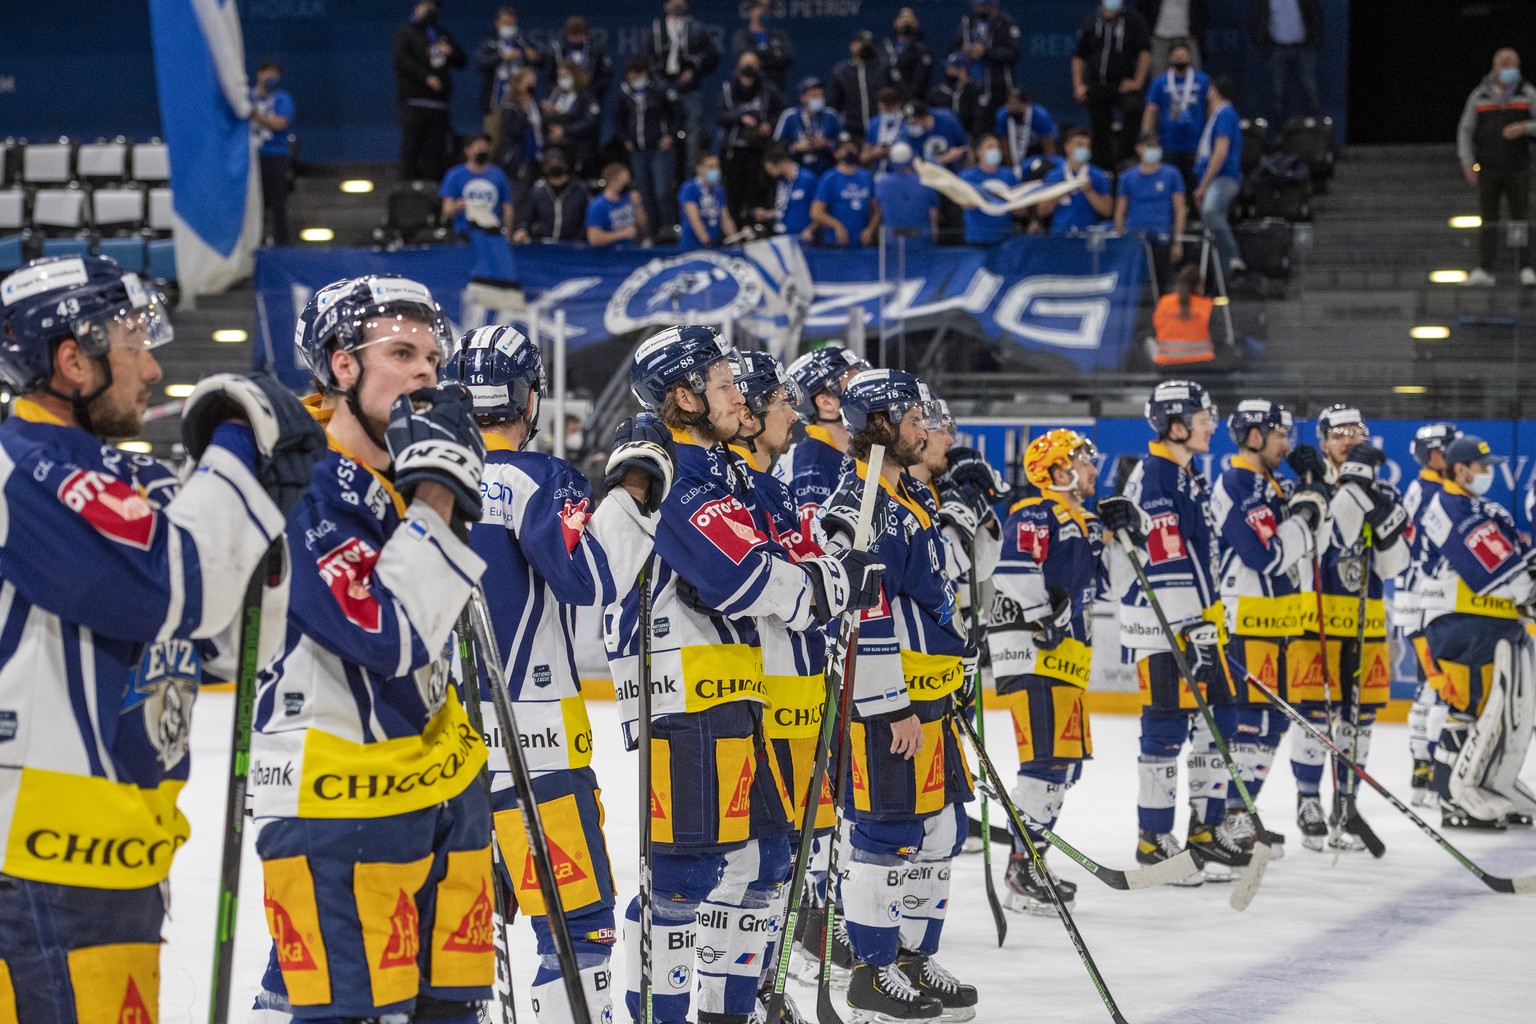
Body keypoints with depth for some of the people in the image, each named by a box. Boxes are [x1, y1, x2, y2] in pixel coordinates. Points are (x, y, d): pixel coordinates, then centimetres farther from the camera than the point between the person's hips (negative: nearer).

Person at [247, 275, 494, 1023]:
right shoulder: (304, 485, -16)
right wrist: (436, 493, -21)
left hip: (441, 791, 8)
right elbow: (392, 637, -25)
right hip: (338, 805, -8)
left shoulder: (406, 477, 10)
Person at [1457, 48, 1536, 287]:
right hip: (1488, 168, 1)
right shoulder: (1479, 96, 1)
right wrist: (1467, 163, -10)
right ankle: (1484, 272, -4)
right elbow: (1465, 131, 3)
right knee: (1488, 220, -2)